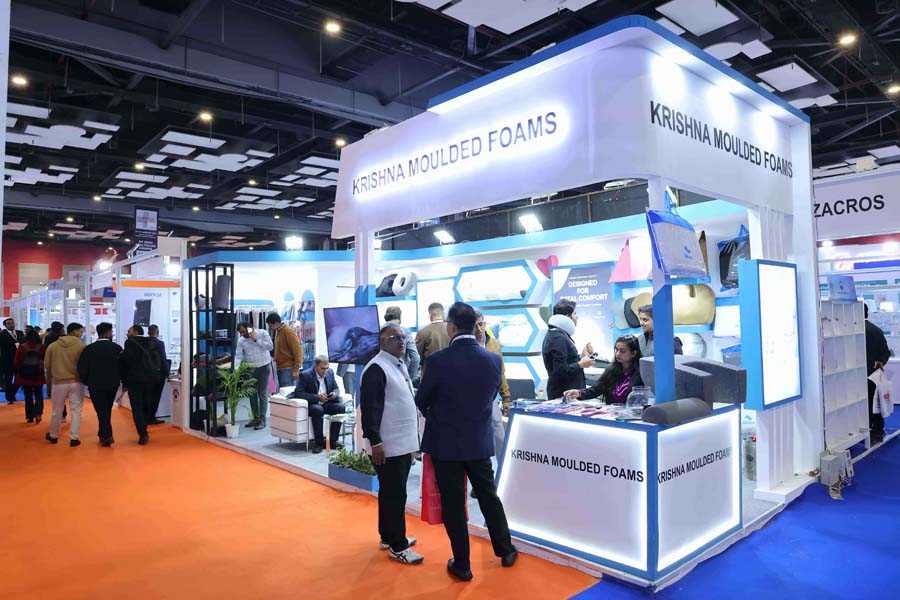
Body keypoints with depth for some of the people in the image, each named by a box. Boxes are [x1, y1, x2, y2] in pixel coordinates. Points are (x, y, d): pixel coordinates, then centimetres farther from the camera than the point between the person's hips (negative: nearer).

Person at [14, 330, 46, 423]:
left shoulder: (22, 347, -7)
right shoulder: (42, 347, -7)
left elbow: (17, 361, -3)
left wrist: (20, 371, 14)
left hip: (25, 375, 0)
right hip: (38, 375, 0)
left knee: (28, 396, 10)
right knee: (39, 395, 11)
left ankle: (30, 417, 13)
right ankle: (38, 413, -9)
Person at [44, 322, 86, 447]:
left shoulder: (52, 346, -1)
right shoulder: (82, 346, -10)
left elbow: (47, 365, 5)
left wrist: (51, 377, 22)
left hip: (59, 382, 3)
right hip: (76, 382, -2)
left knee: (57, 411, 16)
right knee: (76, 411, 4)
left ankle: (53, 436, 32)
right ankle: (74, 438, 3)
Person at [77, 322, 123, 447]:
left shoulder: (89, 349, -7)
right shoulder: (117, 348, -4)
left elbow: (82, 369, -8)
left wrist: (86, 381, 7)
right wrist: (121, 380, 13)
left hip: (96, 385, -2)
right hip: (113, 384, 2)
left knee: (101, 410, 1)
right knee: (107, 410, 16)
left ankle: (107, 435, -10)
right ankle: (103, 434, 24)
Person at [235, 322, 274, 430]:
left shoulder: (262, 333, -8)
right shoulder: (241, 341, 0)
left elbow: (270, 346, -16)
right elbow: (238, 356, -5)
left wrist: (256, 340, -19)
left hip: (264, 367, -4)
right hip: (250, 368, 4)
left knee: (262, 394, -3)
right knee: (252, 394, 10)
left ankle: (262, 420, 1)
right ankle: (255, 417, 22)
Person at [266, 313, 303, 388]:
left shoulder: (288, 331, -12)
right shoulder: (277, 331, 13)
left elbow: (297, 350, -14)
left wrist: (296, 369, -16)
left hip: (287, 369, -8)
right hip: (279, 368, 8)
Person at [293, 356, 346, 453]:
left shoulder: (330, 372, 4)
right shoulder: (305, 375, -12)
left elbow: (335, 388, 15)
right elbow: (297, 393, -18)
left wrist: (335, 394, -11)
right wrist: (316, 397, -27)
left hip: (327, 404, 5)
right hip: (311, 405, -5)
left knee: (340, 407, -23)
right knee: (318, 409, -37)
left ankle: (333, 440, -13)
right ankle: (319, 442, -22)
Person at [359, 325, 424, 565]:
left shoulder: (399, 365, 12)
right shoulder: (376, 369, -16)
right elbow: (369, 408, -20)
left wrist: (413, 436, 18)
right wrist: (375, 442, -21)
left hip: (403, 442, 9)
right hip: (387, 446, -9)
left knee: (393, 493, 19)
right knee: (394, 495, 1)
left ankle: (388, 536, 32)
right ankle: (397, 546, 14)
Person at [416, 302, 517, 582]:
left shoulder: (438, 360, -19)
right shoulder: (493, 359, -7)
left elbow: (421, 400, -5)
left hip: (446, 442, -3)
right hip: (480, 441, 4)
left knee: (453, 504, 9)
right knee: (489, 496, 20)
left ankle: (462, 565, 22)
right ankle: (506, 551, 34)